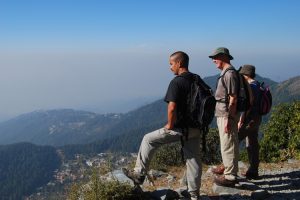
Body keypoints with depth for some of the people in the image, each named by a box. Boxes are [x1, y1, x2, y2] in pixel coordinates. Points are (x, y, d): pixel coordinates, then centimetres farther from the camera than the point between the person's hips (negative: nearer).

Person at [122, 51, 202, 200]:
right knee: (193, 159, 14)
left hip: (181, 128, -7)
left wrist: (170, 125, -11)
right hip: (196, 128, 7)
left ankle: (139, 174, 16)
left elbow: (172, 108, -26)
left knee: (148, 140, 8)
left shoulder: (176, 82, -17)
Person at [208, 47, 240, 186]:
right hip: (222, 114, 10)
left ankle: (230, 177, 7)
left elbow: (233, 98, -20)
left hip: (227, 116, -10)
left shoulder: (230, 73, -16)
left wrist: (228, 119, -21)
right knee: (228, 145, 18)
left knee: (228, 146, -2)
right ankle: (229, 171, 31)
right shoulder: (225, 73, 14)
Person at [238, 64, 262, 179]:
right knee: (252, 145, 12)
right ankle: (253, 171, 17)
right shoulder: (257, 85, 15)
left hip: (250, 119, -10)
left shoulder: (252, 86, -15)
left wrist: (241, 121, -18)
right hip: (256, 119, 10)